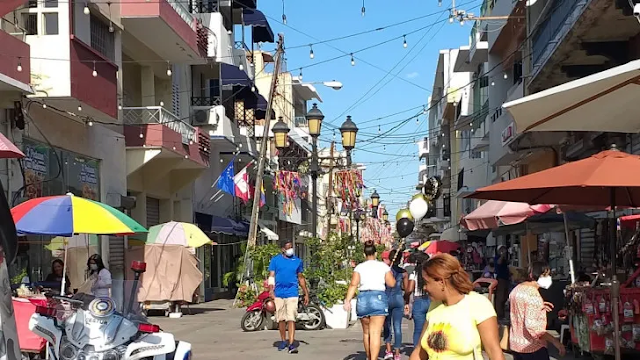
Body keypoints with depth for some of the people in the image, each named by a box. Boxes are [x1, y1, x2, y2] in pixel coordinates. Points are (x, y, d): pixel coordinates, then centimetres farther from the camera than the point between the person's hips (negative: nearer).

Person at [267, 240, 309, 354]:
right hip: (278, 293, 1)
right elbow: (271, 276, 2)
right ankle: (283, 341, 26)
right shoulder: (275, 260, 4)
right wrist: (271, 291, -11)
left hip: (292, 293, -1)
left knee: (291, 319, -10)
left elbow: (301, 278, 16)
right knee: (281, 319, 10)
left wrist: (306, 293, 17)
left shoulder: (297, 261, 8)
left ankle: (291, 344, -12)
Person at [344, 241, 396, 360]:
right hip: (379, 297, -2)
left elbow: (353, 284, -6)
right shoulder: (383, 266, 5)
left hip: (363, 299, 2)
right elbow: (391, 283, 4)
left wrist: (347, 300, -10)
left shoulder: (359, 267, 6)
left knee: (366, 332, 19)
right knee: (375, 333, -8)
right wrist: (390, 273, 22)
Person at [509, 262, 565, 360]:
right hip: (532, 347, -8)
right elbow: (532, 325, -29)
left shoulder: (517, 289, 6)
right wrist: (555, 341, -30)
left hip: (515, 344, 8)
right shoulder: (533, 294, -21)